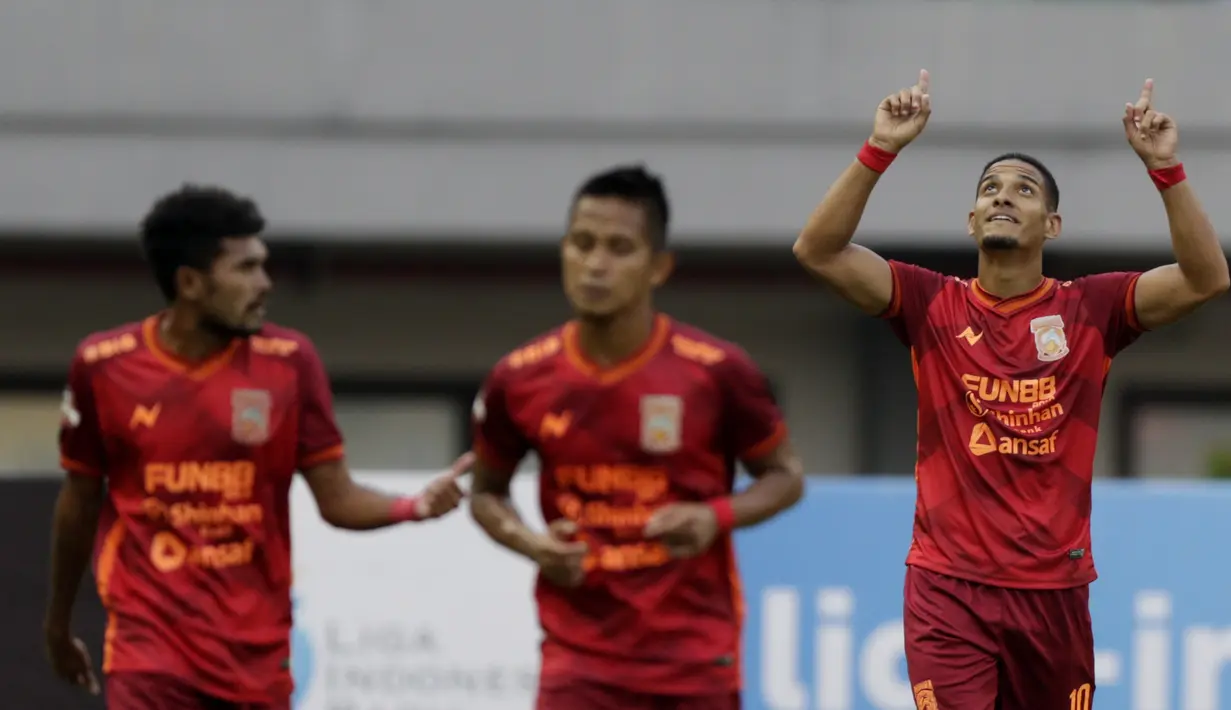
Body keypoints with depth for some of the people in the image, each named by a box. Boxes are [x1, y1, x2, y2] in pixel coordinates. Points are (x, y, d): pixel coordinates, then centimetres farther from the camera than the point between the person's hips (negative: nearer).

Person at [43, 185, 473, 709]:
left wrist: (414, 507, -21)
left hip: (256, 648, 2)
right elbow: (81, 500, 10)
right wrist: (59, 622, 20)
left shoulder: (289, 361, -2)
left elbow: (337, 499, 0)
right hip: (149, 642, -2)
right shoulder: (103, 365, -3)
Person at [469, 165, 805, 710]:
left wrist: (716, 517, -16)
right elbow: (486, 491, 14)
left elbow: (785, 477, 4)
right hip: (580, 656, 0)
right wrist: (529, 543, -8)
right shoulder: (520, 379, -3)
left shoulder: (715, 372, -10)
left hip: (695, 659, 0)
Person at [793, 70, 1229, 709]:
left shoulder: (1090, 310, 3)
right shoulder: (932, 306, 2)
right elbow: (817, 251, -7)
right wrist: (880, 150, -16)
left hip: (1055, 590, 2)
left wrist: (1164, 168, -18)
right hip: (948, 589, -1)